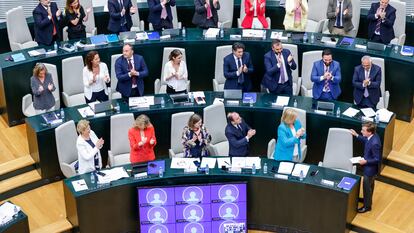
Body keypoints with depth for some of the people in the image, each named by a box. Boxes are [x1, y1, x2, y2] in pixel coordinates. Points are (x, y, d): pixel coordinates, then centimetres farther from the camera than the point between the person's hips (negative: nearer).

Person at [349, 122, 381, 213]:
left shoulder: (375, 143, -37)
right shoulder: (373, 136, -11)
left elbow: (377, 159, -29)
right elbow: (366, 141, 13)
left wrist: (366, 161, -24)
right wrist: (357, 135, 5)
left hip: (370, 169, -9)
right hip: (370, 167, 9)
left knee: (367, 187, 11)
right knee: (369, 185, 29)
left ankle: (367, 206, 31)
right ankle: (367, 199, 51)